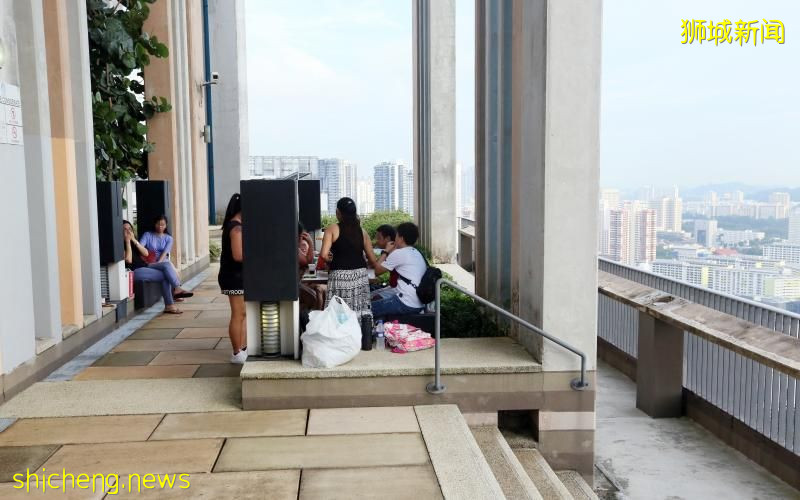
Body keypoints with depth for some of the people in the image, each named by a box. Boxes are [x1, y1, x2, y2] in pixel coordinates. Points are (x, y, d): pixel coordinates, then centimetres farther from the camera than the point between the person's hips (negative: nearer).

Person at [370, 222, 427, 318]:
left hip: (407, 304, -9)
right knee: (378, 300, 24)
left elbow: (377, 270, 0)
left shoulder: (398, 253, -10)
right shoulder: (417, 253, 15)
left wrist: (386, 252, 11)